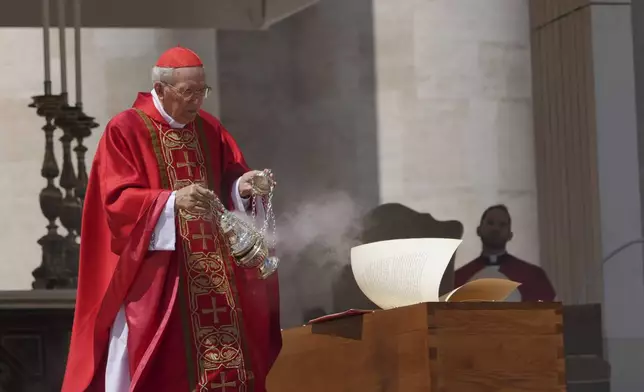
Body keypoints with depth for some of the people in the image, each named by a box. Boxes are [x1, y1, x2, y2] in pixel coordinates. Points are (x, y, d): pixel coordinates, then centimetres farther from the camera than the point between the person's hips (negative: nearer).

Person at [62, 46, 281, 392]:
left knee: (222, 359, 2)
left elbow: (230, 181, 13)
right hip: (152, 279, -5)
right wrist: (172, 201, -30)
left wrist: (242, 187, -11)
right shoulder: (125, 131, -6)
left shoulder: (209, 130, 12)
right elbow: (118, 200, -15)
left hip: (212, 276, 5)